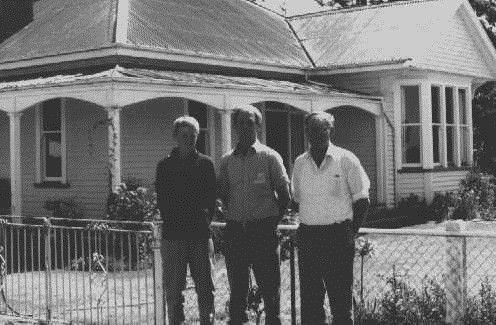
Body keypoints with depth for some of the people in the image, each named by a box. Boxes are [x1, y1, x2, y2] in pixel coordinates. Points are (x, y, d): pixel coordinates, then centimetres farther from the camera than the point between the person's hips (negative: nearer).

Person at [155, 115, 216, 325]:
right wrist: (173, 219, -5)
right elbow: (161, 199, 4)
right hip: (173, 233, 0)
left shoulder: (205, 163, 9)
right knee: (173, 288, 2)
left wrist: (206, 217, -3)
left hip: (200, 233, 0)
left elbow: (212, 196, 7)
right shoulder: (165, 166, 8)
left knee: (205, 286, 2)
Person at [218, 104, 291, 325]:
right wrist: (237, 217, 10)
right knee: (237, 286, 9)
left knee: (269, 286, 0)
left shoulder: (270, 157, -1)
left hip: (263, 230, -3)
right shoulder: (227, 161, 9)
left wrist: (272, 220, 3)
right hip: (235, 230, 3)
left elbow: (284, 194, 1)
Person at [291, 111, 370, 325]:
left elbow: (361, 200, 0)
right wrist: (311, 224, 10)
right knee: (309, 297, 7)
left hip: (338, 235, -3)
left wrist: (350, 232, -2)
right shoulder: (300, 163, 8)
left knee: (341, 297, 0)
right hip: (307, 235, 4)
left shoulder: (346, 160, -3)